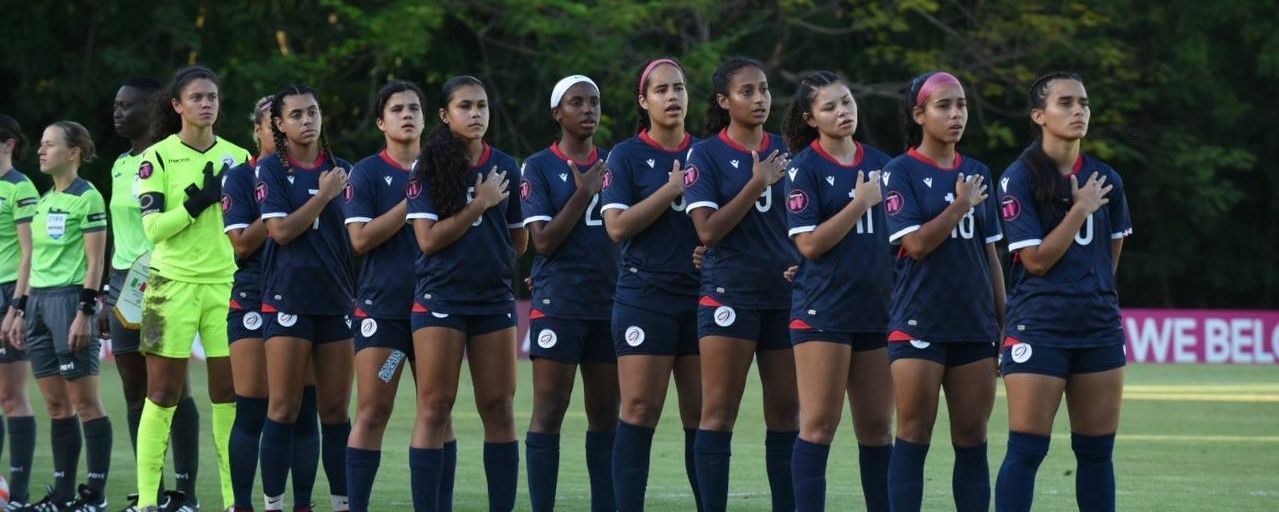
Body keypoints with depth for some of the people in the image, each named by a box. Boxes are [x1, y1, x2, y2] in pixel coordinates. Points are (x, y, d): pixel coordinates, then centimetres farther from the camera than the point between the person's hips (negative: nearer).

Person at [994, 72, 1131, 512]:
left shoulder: (1105, 179, 9)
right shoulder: (1020, 178, -6)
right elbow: (1036, 259, -13)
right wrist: (1080, 209, -12)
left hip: (1099, 327, 5)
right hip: (1038, 328, -5)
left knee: (1096, 451, 7)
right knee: (1027, 450, -8)